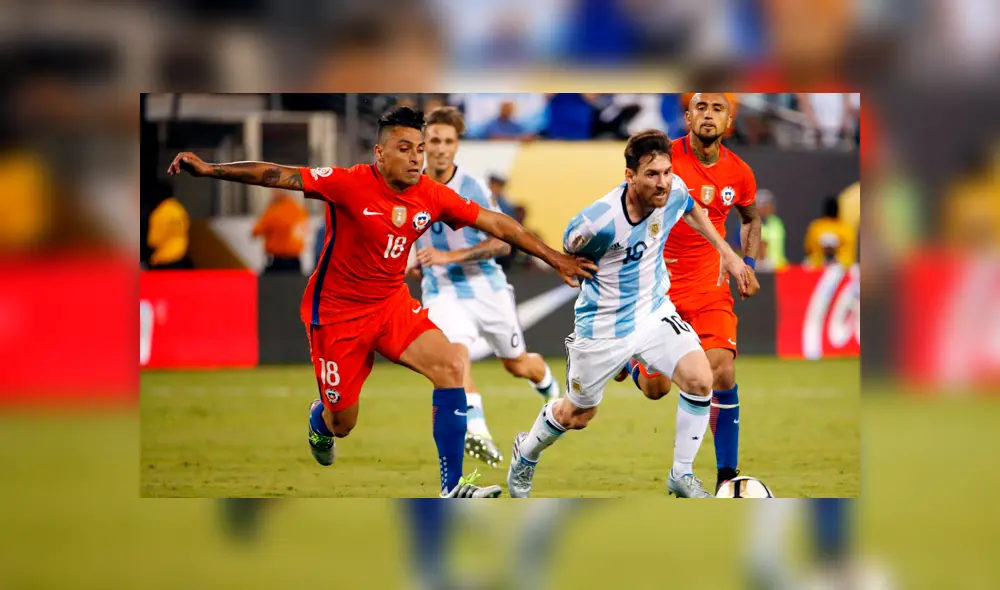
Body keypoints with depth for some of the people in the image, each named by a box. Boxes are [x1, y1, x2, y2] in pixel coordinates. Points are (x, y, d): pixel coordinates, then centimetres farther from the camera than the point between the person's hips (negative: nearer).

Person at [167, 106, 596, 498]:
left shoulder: (432, 196, -8)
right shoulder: (349, 185, -22)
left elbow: (498, 225, 0)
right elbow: (278, 176, -24)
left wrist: (555, 259, 3)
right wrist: (208, 170, -31)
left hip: (392, 305, 4)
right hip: (337, 314, -4)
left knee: (450, 367, -19)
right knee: (342, 423, 5)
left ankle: (452, 488, -15)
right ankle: (319, 419, 48)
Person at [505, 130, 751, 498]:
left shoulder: (674, 190, -16)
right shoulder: (598, 221, -34)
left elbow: (691, 211, 12)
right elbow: (567, 252, -10)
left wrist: (726, 251, 12)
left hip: (654, 312, 4)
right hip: (603, 327, -4)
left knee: (700, 380, -18)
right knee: (577, 415, 15)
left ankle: (682, 476, 1)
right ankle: (526, 454, 48)